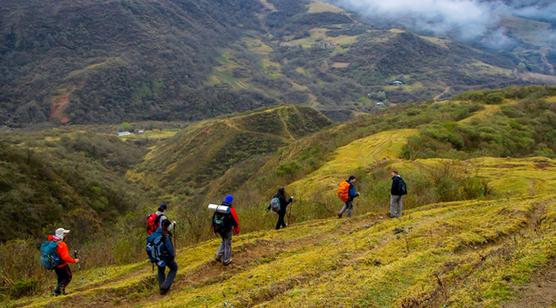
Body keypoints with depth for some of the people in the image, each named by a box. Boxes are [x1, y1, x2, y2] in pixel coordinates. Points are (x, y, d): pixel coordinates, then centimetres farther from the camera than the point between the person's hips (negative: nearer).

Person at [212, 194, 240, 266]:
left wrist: (214, 229, 17)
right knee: (227, 244, 14)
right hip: (227, 230, -5)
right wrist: (237, 231, 1)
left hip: (219, 229, 5)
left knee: (224, 242, 29)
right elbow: (235, 221, -15)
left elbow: (214, 219, 5)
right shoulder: (231, 210, -18)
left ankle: (219, 256, 28)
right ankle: (226, 261, 25)